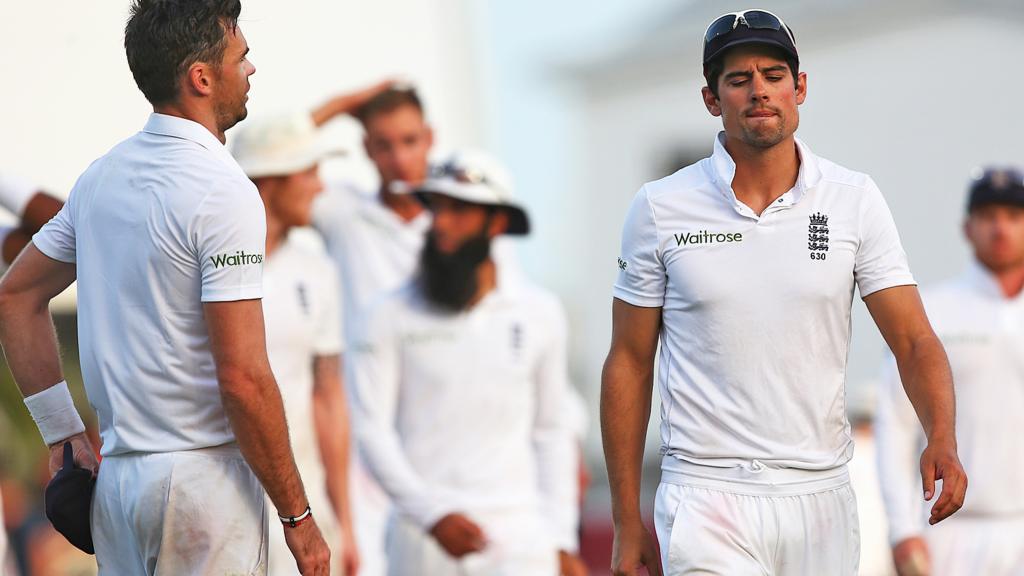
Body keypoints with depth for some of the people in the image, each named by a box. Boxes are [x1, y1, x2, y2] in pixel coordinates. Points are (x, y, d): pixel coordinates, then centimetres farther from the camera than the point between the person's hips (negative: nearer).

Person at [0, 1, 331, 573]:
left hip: (115, 477, 8)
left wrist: (61, 429, 18)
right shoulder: (221, 192, -16)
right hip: (203, 478, -8)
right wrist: (298, 515, -13)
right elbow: (243, 379, -20)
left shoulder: (101, 176, 9)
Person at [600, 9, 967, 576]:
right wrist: (627, 523, 2)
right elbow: (629, 363, 5)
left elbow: (914, 341, -1)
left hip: (822, 500, 2)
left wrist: (941, 440, -21)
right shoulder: (659, 208, 0)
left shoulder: (855, 199, 3)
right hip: (707, 502, -2)